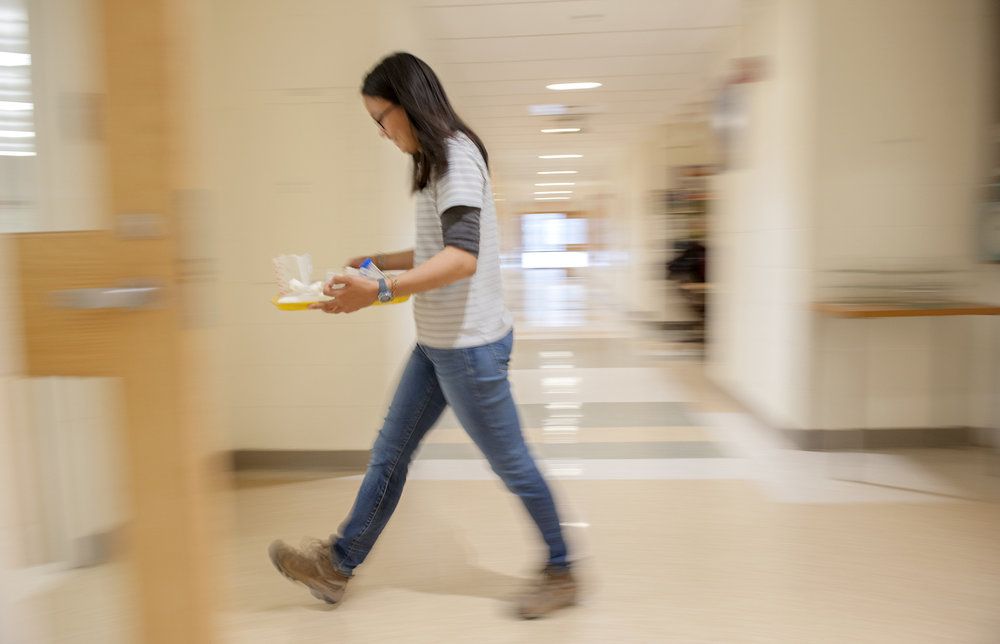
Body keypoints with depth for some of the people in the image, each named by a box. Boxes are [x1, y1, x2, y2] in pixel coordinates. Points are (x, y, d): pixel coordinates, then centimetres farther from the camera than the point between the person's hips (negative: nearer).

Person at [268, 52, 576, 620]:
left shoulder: (457, 154, -16)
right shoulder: (440, 162, 14)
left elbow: (463, 258, -27)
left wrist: (379, 291, -32)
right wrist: (380, 262, 17)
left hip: (469, 344, -10)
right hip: (438, 342, 10)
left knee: (510, 463, 5)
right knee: (390, 452, 15)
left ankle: (562, 574, 26)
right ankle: (338, 566, 29)